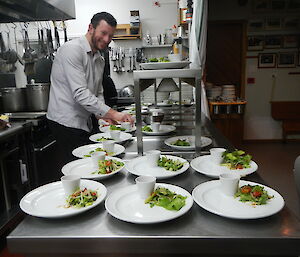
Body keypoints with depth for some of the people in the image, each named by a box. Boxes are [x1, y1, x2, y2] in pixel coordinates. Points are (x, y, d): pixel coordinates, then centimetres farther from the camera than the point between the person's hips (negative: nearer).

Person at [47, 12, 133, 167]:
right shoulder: (72, 49, -16)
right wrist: (112, 113, -28)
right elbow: (80, 93, -25)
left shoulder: (100, 59, 13)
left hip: (83, 122, 9)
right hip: (66, 121, -8)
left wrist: (103, 116, -4)